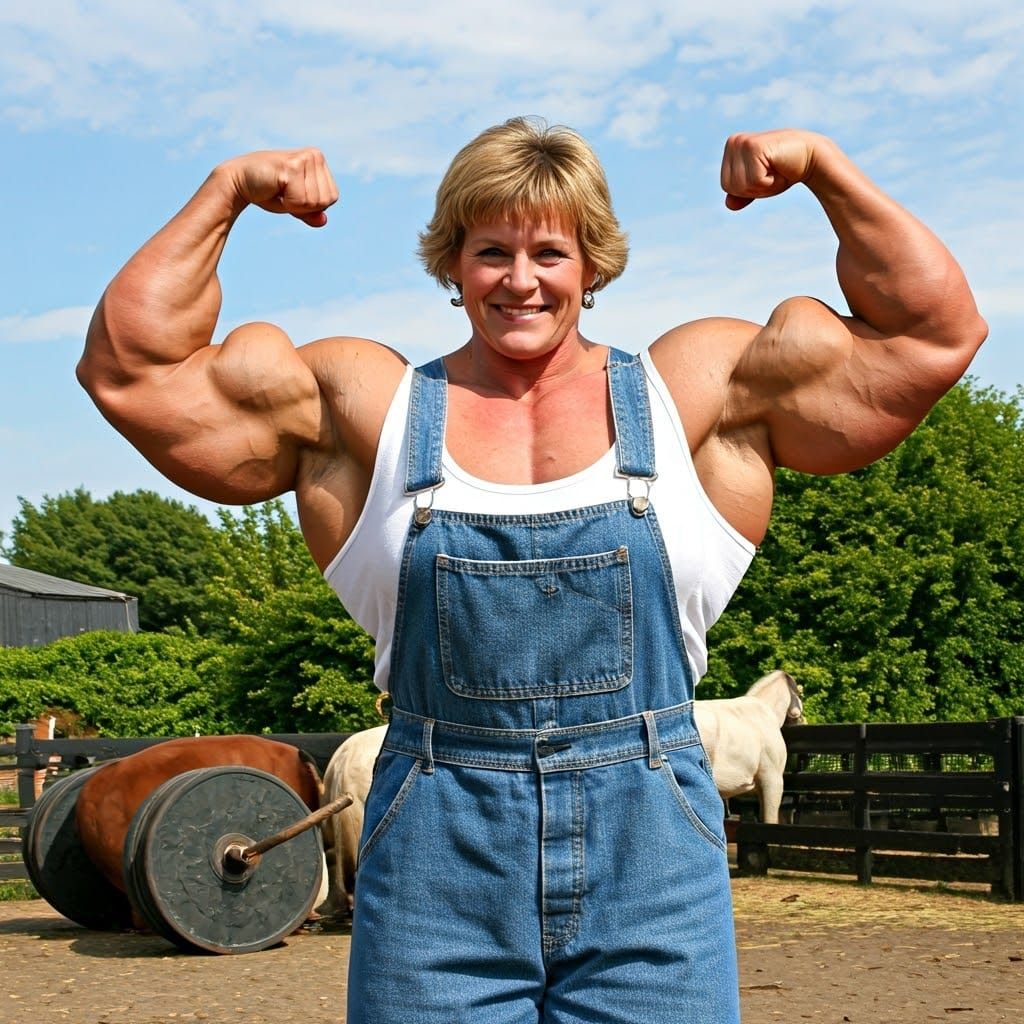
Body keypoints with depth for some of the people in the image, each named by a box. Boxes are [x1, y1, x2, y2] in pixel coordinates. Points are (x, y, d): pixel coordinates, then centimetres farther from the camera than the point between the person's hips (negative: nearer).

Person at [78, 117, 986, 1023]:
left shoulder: (700, 391, 9)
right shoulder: (362, 408, 9)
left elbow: (933, 335, 9)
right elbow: (130, 370, 8)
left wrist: (823, 168, 3)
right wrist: (228, 191, 5)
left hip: (651, 858, 0)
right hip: (436, 867, 0)